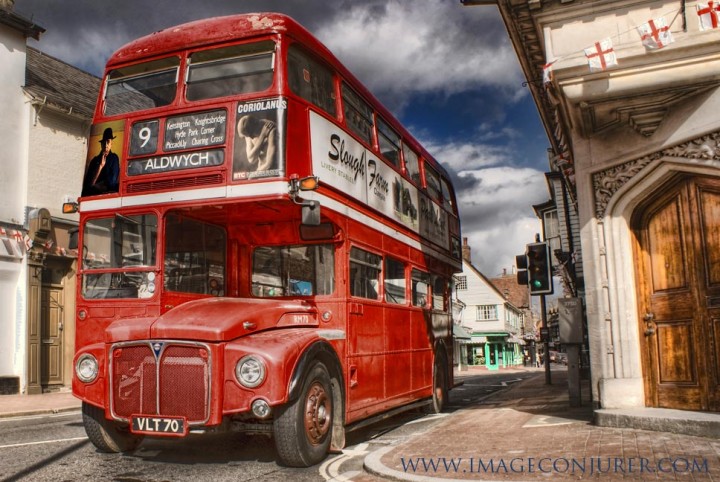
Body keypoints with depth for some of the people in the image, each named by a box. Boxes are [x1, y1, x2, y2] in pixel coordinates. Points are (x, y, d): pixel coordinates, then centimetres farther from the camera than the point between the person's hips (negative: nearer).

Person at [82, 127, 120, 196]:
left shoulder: (114, 158, 2)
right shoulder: (95, 160, 10)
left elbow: (112, 182, -3)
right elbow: (88, 184, -1)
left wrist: (95, 185, 5)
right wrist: (100, 166, -6)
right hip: (93, 194, 0)